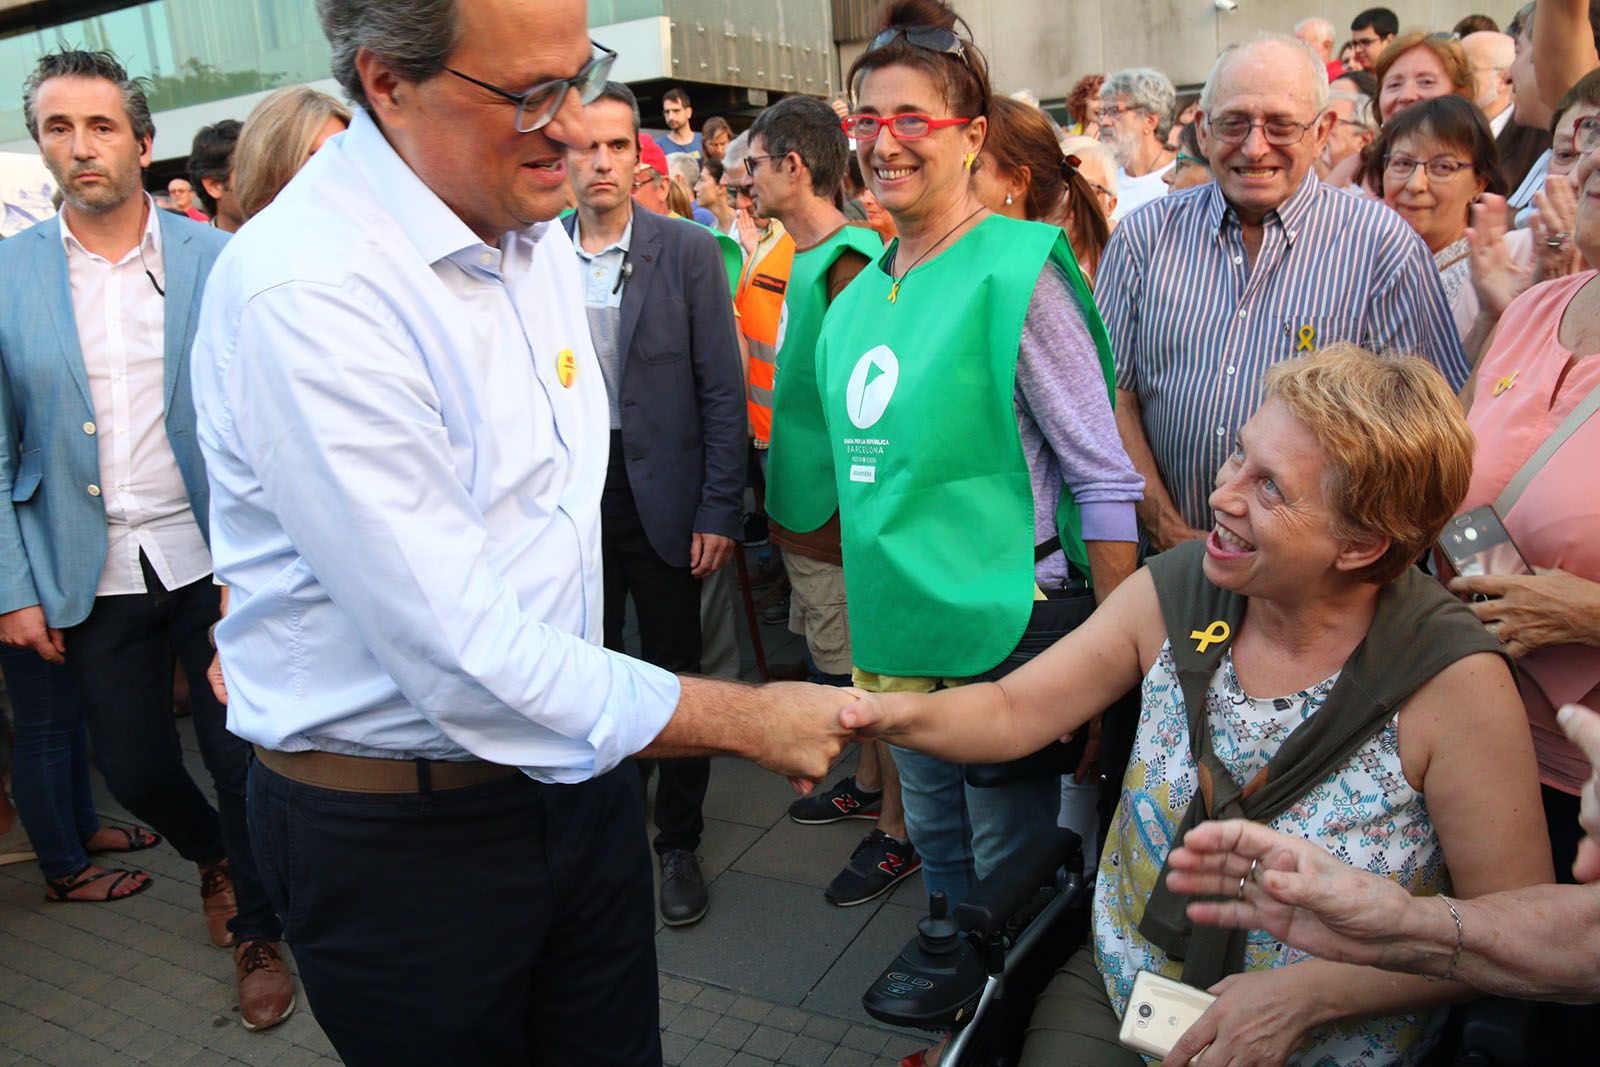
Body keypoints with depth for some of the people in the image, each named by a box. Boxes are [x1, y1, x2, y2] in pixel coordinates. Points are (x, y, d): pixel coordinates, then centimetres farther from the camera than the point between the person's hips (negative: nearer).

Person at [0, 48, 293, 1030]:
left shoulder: (216, 261, -4)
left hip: (212, 561, -1)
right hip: (95, 577, 2)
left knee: (241, 757, 6)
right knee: (135, 770, 14)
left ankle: (258, 933, 30)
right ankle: (213, 856, 47)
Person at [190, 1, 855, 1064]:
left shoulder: (536, 232, 3)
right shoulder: (302, 292, -25)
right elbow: (460, 655, -27)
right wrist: (754, 720, -20)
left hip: (572, 765, 7)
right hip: (397, 830, -6)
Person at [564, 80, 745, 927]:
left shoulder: (688, 253, -3)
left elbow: (722, 391, -5)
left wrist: (719, 510, -9)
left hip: (660, 496, -2)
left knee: (675, 674, 8)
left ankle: (678, 842, 25)